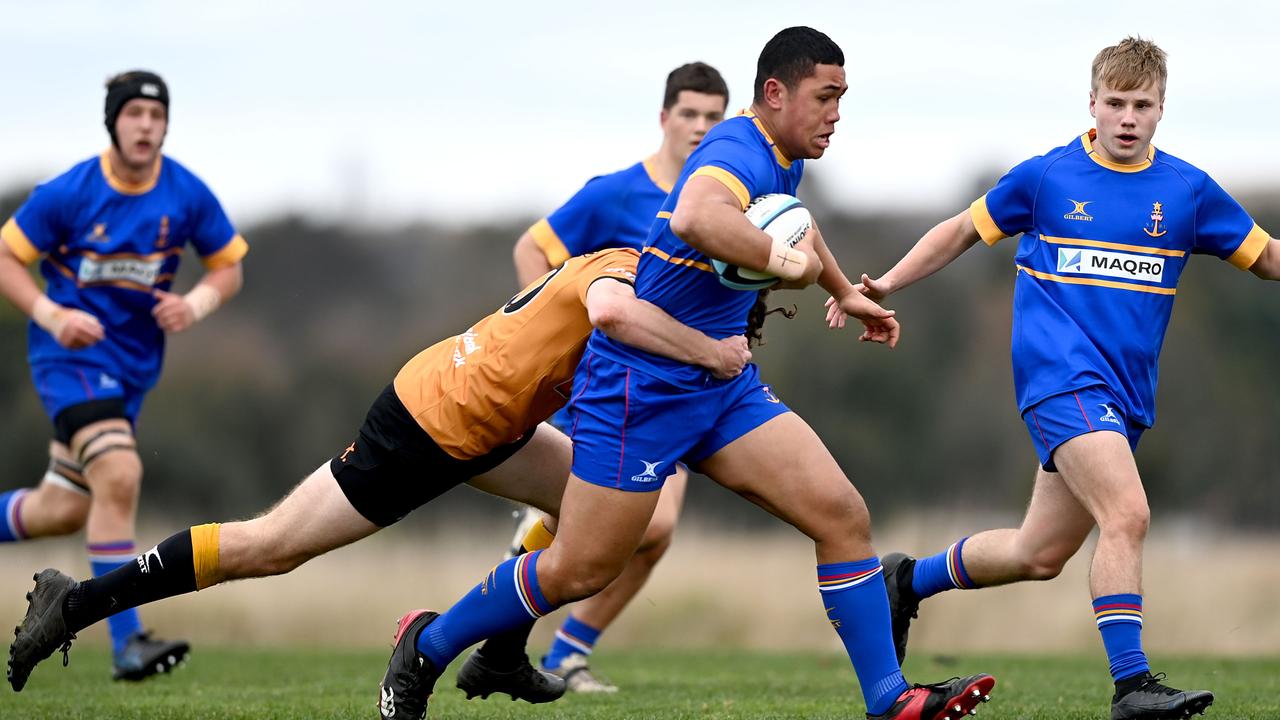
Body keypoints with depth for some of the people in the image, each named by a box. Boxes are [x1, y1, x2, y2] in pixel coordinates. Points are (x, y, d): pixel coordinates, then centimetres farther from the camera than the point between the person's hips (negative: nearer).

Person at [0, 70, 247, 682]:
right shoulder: (69, 193, -13)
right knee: (118, 475, -25)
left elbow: (228, 267, 8)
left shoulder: (188, 196, -3)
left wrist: (196, 304, -13)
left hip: (135, 363, 5)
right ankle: (125, 642, -23)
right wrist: (52, 315, -20)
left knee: (64, 510, 8)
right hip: (72, 353, -5)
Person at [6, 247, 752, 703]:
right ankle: (78, 603, 0)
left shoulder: (628, 265, 7)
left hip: (480, 416, 10)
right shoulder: (625, 269, -21)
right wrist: (708, 352, -36)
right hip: (431, 429, -10)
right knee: (271, 547, -6)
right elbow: (609, 309, -43)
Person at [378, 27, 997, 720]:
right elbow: (694, 218, -49)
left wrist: (847, 293, 45)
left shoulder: (782, 160, 9)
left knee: (843, 516, -5)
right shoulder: (738, 154, -22)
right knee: (579, 571, -1)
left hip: (723, 385, 9)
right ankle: (426, 649, 20)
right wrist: (781, 260, -36)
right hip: (639, 383, -9)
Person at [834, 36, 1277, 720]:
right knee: (1126, 514, -25)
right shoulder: (1046, 177, 1)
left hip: (1125, 395, 5)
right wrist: (886, 284, 8)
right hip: (1062, 375, -5)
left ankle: (908, 580, 34)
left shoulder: (1187, 189, 7)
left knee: (1039, 554, 10)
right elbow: (965, 229, 14)